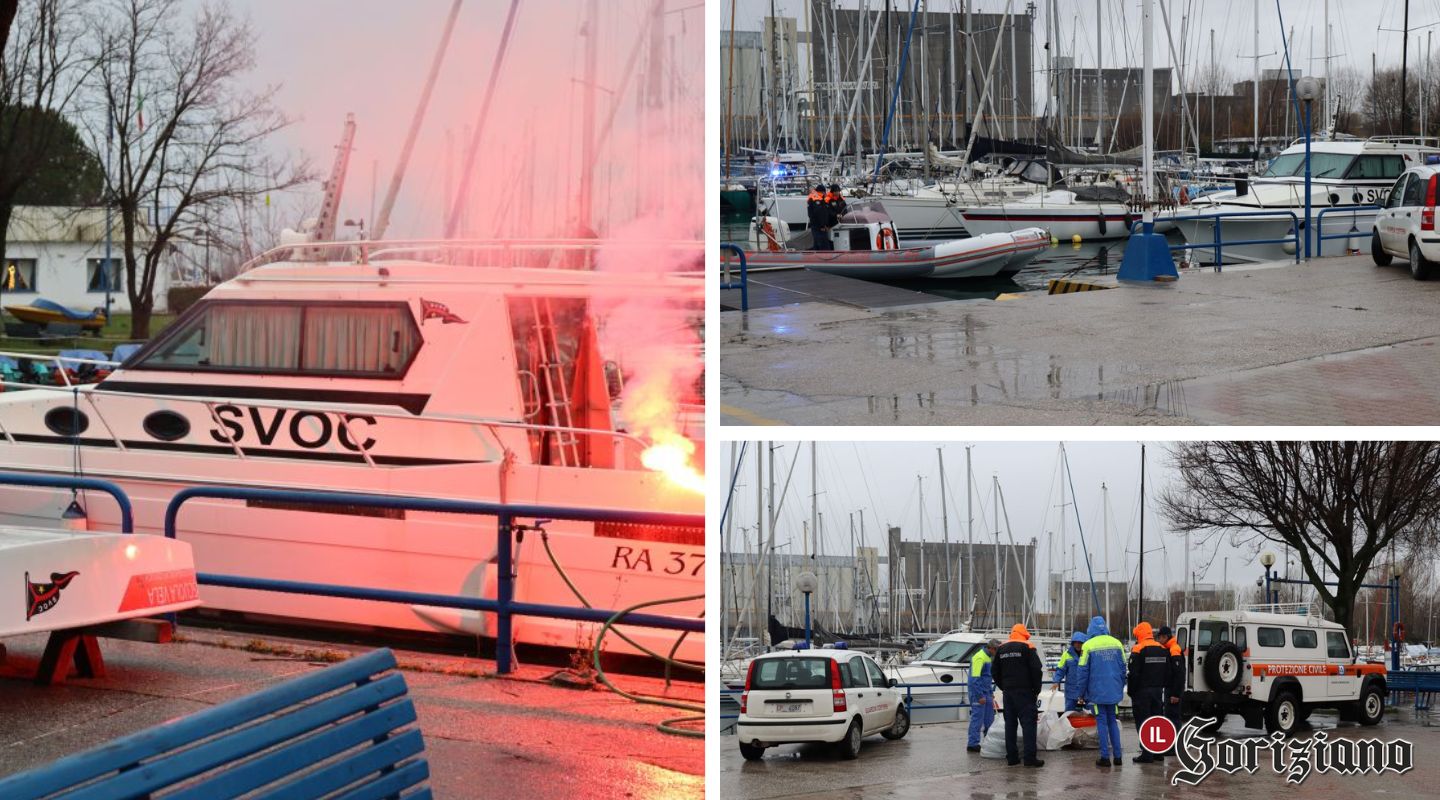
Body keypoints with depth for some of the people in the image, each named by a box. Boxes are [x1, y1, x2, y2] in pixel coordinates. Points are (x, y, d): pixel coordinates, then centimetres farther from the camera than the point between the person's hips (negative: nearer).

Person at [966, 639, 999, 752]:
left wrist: (991, 692, 21)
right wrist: (980, 696, -22)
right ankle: (973, 744, -4)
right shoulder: (980, 657, -16)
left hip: (986, 693, 10)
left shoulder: (988, 657, 15)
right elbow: (975, 678, -22)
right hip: (978, 693, -10)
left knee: (989, 719, 14)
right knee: (977, 718, -7)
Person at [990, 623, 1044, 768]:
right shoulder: (1027, 647, -6)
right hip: (1024, 691, -5)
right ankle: (1030, 757, -12)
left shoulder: (1001, 649, 11)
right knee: (1028, 723, -6)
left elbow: (995, 671, 15)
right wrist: (1036, 690, -1)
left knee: (1010, 723, 10)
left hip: (1008, 692, 5)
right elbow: (1036, 670, -11)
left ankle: (1011, 757, 8)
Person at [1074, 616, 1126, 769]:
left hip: (1097, 692, -4)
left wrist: (1082, 693, 2)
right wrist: (1120, 688, 19)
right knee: (1112, 722, 13)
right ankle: (1117, 756, 12)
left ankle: (1105, 757, 1)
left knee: (1102, 722, 2)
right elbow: (1123, 668, 9)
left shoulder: (1088, 645, -8)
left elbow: (1082, 672, -7)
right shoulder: (1117, 644, 4)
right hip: (1114, 691, 4)